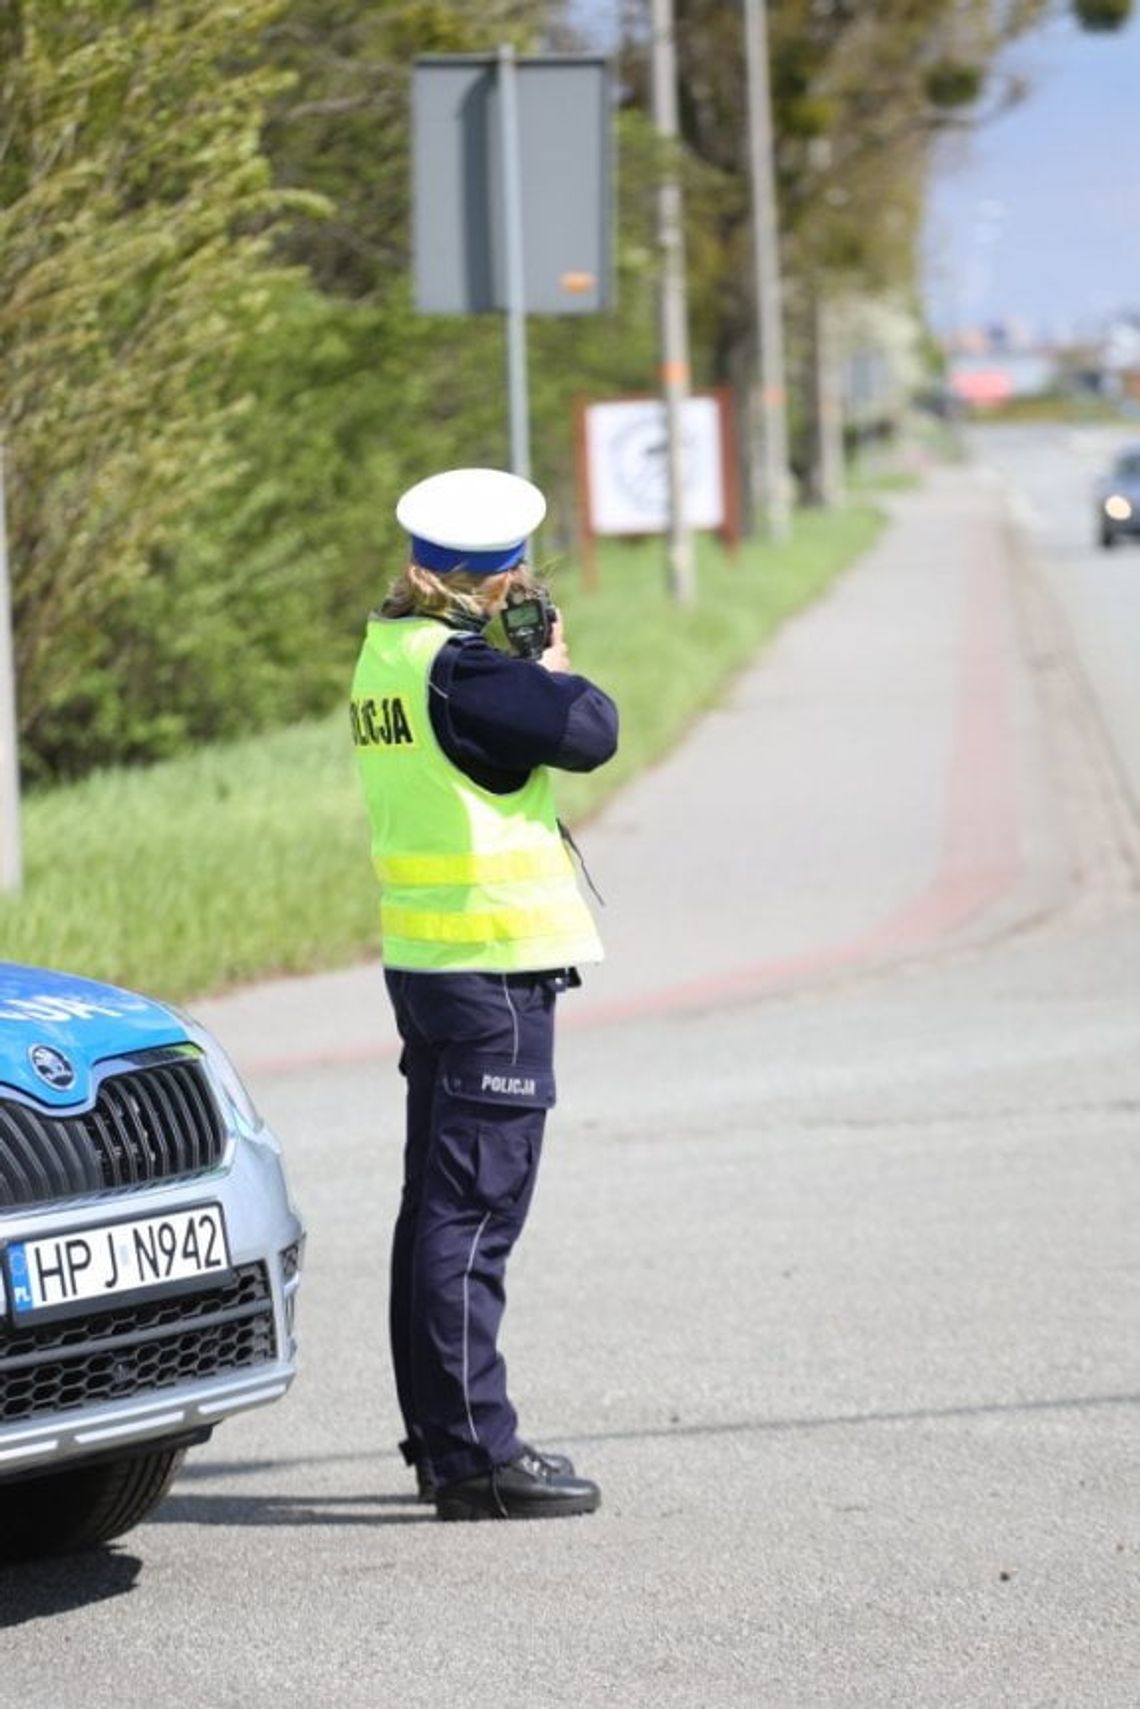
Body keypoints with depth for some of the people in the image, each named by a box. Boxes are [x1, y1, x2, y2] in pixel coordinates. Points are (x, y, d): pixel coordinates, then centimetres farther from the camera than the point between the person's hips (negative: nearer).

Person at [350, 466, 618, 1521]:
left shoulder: (385, 651, 9)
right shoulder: (458, 670, -19)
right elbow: (589, 731, -22)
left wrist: (528, 670, 3)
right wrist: (556, 669, -4)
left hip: (421, 958, 10)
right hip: (494, 964, -10)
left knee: (437, 1201, 15)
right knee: (475, 1211, -7)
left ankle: (439, 1436, 22)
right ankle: (475, 1454, -5)